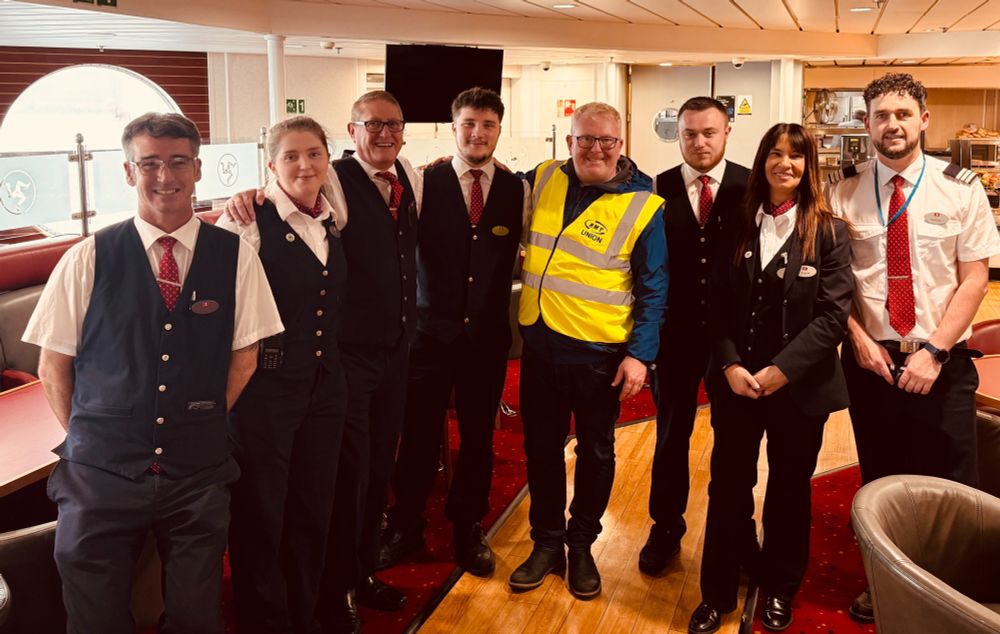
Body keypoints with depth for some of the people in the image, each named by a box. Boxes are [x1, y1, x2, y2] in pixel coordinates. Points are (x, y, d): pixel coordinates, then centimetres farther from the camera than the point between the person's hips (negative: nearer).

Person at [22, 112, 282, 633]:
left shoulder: (235, 257, -3)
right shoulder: (88, 259, -4)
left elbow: (243, 358, 4)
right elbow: (53, 368, 3)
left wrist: (202, 426, 1)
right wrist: (87, 438, 1)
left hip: (198, 474, 1)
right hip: (101, 473, 0)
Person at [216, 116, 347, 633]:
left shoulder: (332, 220, 7)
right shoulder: (251, 221, -13)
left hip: (324, 385, 6)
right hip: (265, 386, -6)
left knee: (313, 511, 17)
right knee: (260, 515, 8)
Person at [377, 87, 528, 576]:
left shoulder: (517, 190, 2)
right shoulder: (424, 182, -6)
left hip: (488, 334, 2)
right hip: (431, 330, -2)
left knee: (478, 437, 13)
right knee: (418, 437, 7)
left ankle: (469, 528, 33)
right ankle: (405, 527, 29)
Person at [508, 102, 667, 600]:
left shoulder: (643, 206, -8)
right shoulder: (543, 180, 2)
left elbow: (653, 289, -7)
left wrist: (641, 353, -14)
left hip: (600, 352, -3)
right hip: (540, 341, 4)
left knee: (595, 451, 12)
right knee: (541, 447, 13)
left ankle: (581, 545, 31)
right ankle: (546, 543, 30)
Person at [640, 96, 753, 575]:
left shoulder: (752, 186, -5)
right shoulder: (660, 188, -1)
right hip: (676, 332, 1)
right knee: (672, 433, 13)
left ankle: (739, 530, 30)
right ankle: (666, 527, 31)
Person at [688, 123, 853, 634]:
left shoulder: (829, 232, -4)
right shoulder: (738, 227, 4)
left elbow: (833, 313, -11)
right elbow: (718, 306, 2)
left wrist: (782, 370, -17)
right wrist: (729, 366, -11)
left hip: (800, 386, -2)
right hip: (736, 382, 2)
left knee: (789, 491, 13)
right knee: (728, 489, 7)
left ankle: (779, 592, 31)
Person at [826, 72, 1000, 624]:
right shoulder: (844, 190, -2)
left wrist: (933, 351, -14)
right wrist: (858, 337, -10)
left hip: (942, 362, -1)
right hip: (870, 358, 1)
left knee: (949, 488, 4)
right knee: (878, 479, 14)